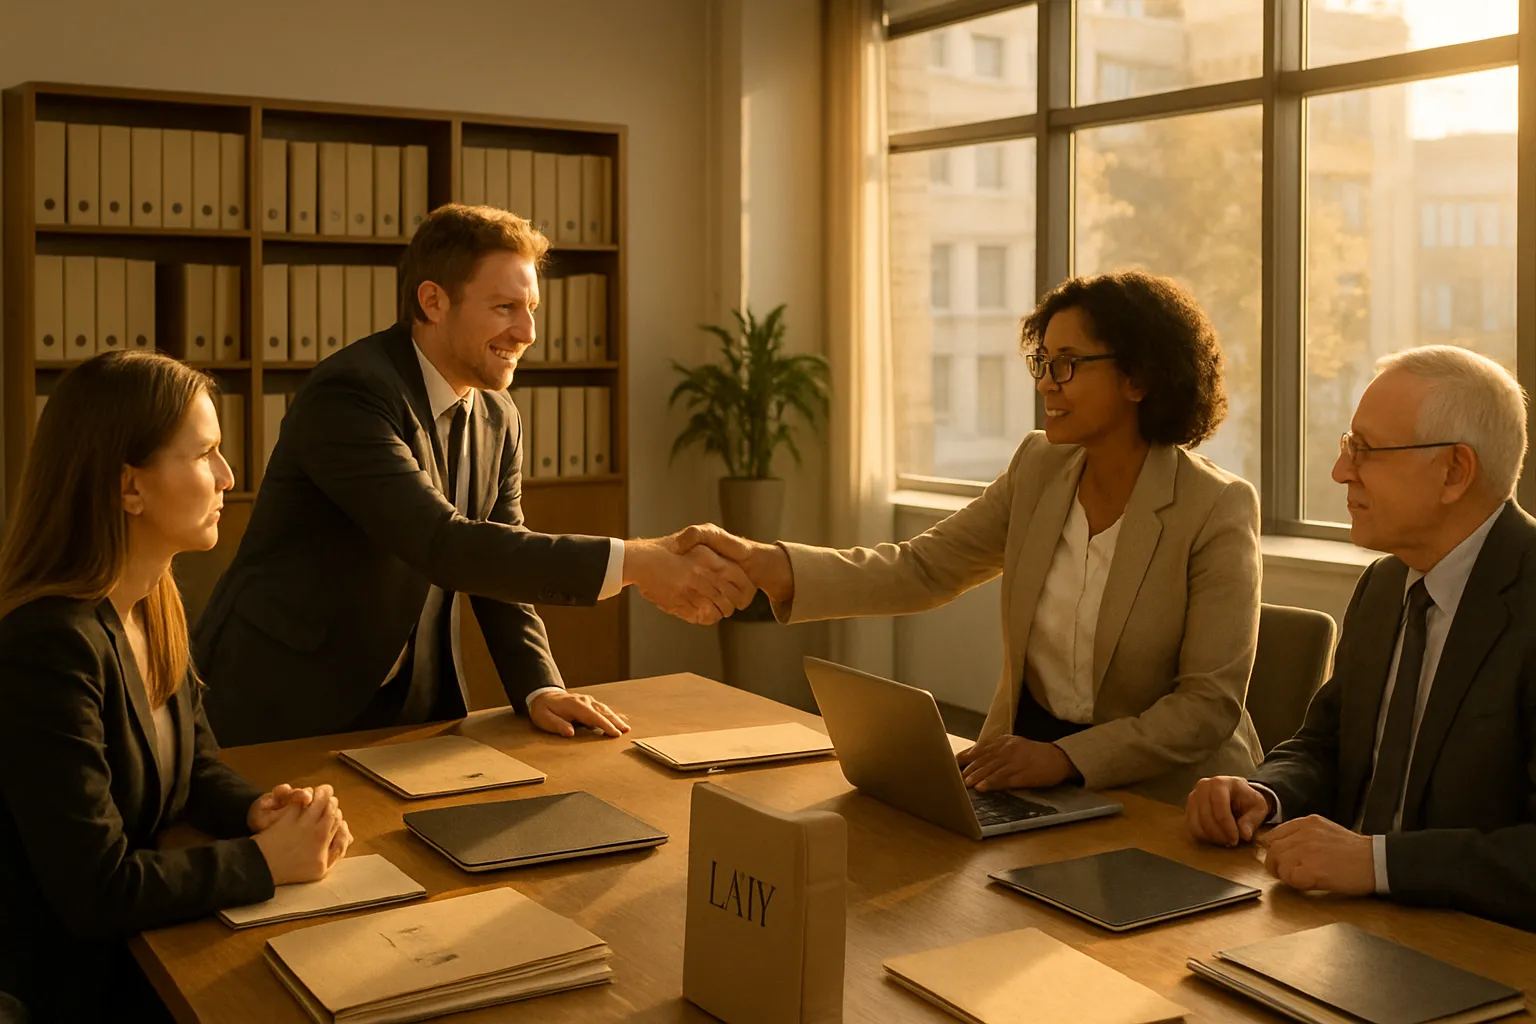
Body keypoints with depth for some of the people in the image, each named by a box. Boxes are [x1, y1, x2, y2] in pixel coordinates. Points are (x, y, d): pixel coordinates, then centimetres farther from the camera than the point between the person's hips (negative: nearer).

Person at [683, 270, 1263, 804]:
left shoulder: (1217, 511, -13)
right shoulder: (1038, 468, 4)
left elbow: (1210, 702, -15)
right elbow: (922, 568, -2)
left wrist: (1065, 758, -25)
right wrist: (762, 565, -15)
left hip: (1161, 798, -5)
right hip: (1025, 767, 5)